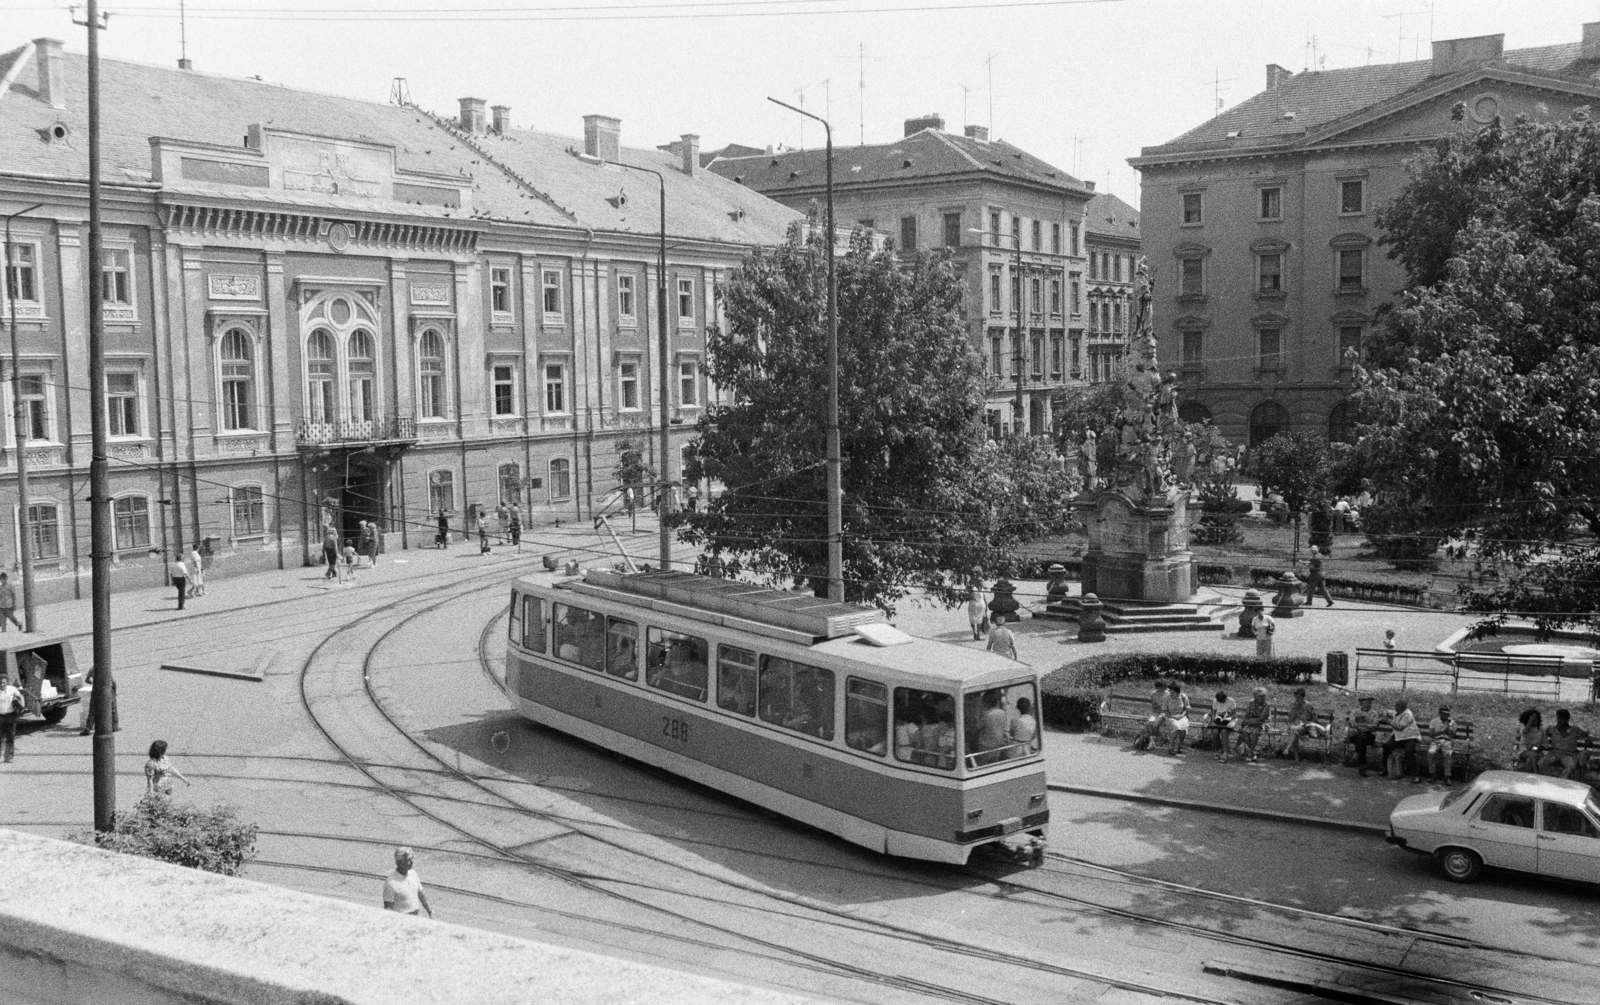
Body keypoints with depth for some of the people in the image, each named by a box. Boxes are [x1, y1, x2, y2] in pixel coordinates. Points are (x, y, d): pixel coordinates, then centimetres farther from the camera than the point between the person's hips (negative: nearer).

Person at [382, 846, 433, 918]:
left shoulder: (413, 873, 1)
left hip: (415, 915, 6)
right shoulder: (390, 882, -21)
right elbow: (388, 907, -16)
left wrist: (428, 909, 14)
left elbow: (420, 893, 13)